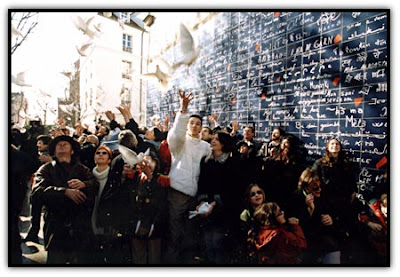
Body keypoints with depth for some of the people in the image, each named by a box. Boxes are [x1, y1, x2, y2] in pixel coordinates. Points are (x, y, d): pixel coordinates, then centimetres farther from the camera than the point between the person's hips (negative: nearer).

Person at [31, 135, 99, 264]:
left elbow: (96, 186, -2)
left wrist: (84, 184, -22)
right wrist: (66, 192, -17)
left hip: (81, 228, 1)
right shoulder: (46, 169, 12)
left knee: (82, 259, 7)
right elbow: (37, 191, -6)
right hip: (56, 227, -1)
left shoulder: (82, 169, 14)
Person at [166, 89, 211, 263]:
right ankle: (173, 258, 19)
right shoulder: (179, 142, 1)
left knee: (191, 231, 15)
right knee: (175, 231, 2)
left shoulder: (205, 146, 12)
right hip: (177, 191, -4)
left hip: (195, 193, 4)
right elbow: (176, 133, -22)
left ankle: (190, 256, 33)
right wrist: (183, 109, -32)